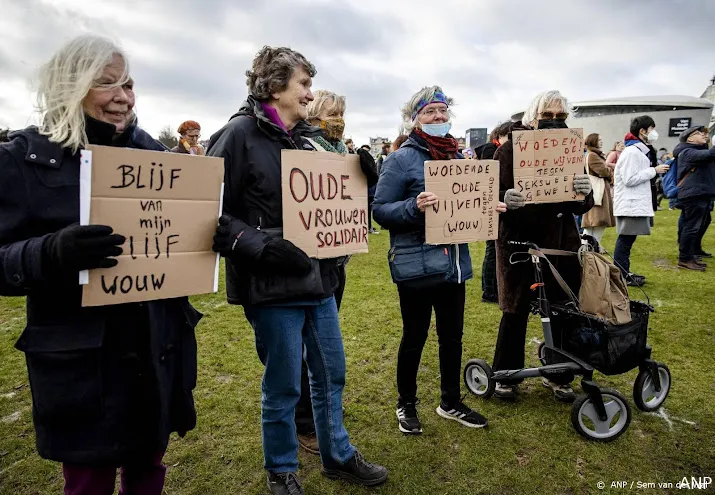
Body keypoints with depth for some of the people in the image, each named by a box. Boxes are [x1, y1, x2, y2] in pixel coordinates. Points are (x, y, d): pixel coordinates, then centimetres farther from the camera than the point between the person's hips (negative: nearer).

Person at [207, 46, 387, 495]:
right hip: (273, 285, -7)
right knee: (283, 386, 8)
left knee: (331, 374, 18)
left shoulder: (305, 138, 13)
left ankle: (338, 456, 39)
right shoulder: (241, 133, -10)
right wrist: (261, 246, -25)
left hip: (320, 278, 7)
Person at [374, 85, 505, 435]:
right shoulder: (401, 159, -8)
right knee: (415, 337, 7)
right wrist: (414, 206, -28)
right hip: (416, 265, -6)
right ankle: (406, 404, 28)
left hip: (454, 263, 6)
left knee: (453, 336, 16)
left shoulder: (458, 157, 11)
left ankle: (451, 402, 34)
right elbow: (381, 210, -11)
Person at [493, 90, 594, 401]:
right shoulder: (510, 150, -6)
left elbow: (580, 207, 4)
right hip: (518, 241, -3)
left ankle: (557, 375, 29)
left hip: (560, 241, 4)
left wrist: (584, 193, -19)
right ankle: (506, 376, 24)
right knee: (515, 311, 5)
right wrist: (505, 199, -31)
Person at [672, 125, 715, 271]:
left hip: (701, 194, 11)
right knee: (692, 226, -11)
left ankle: (695, 250, 38)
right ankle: (685, 259, -7)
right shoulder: (688, 152, -12)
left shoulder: (699, 150, 22)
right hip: (693, 195, -11)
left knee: (702, 222, 22)